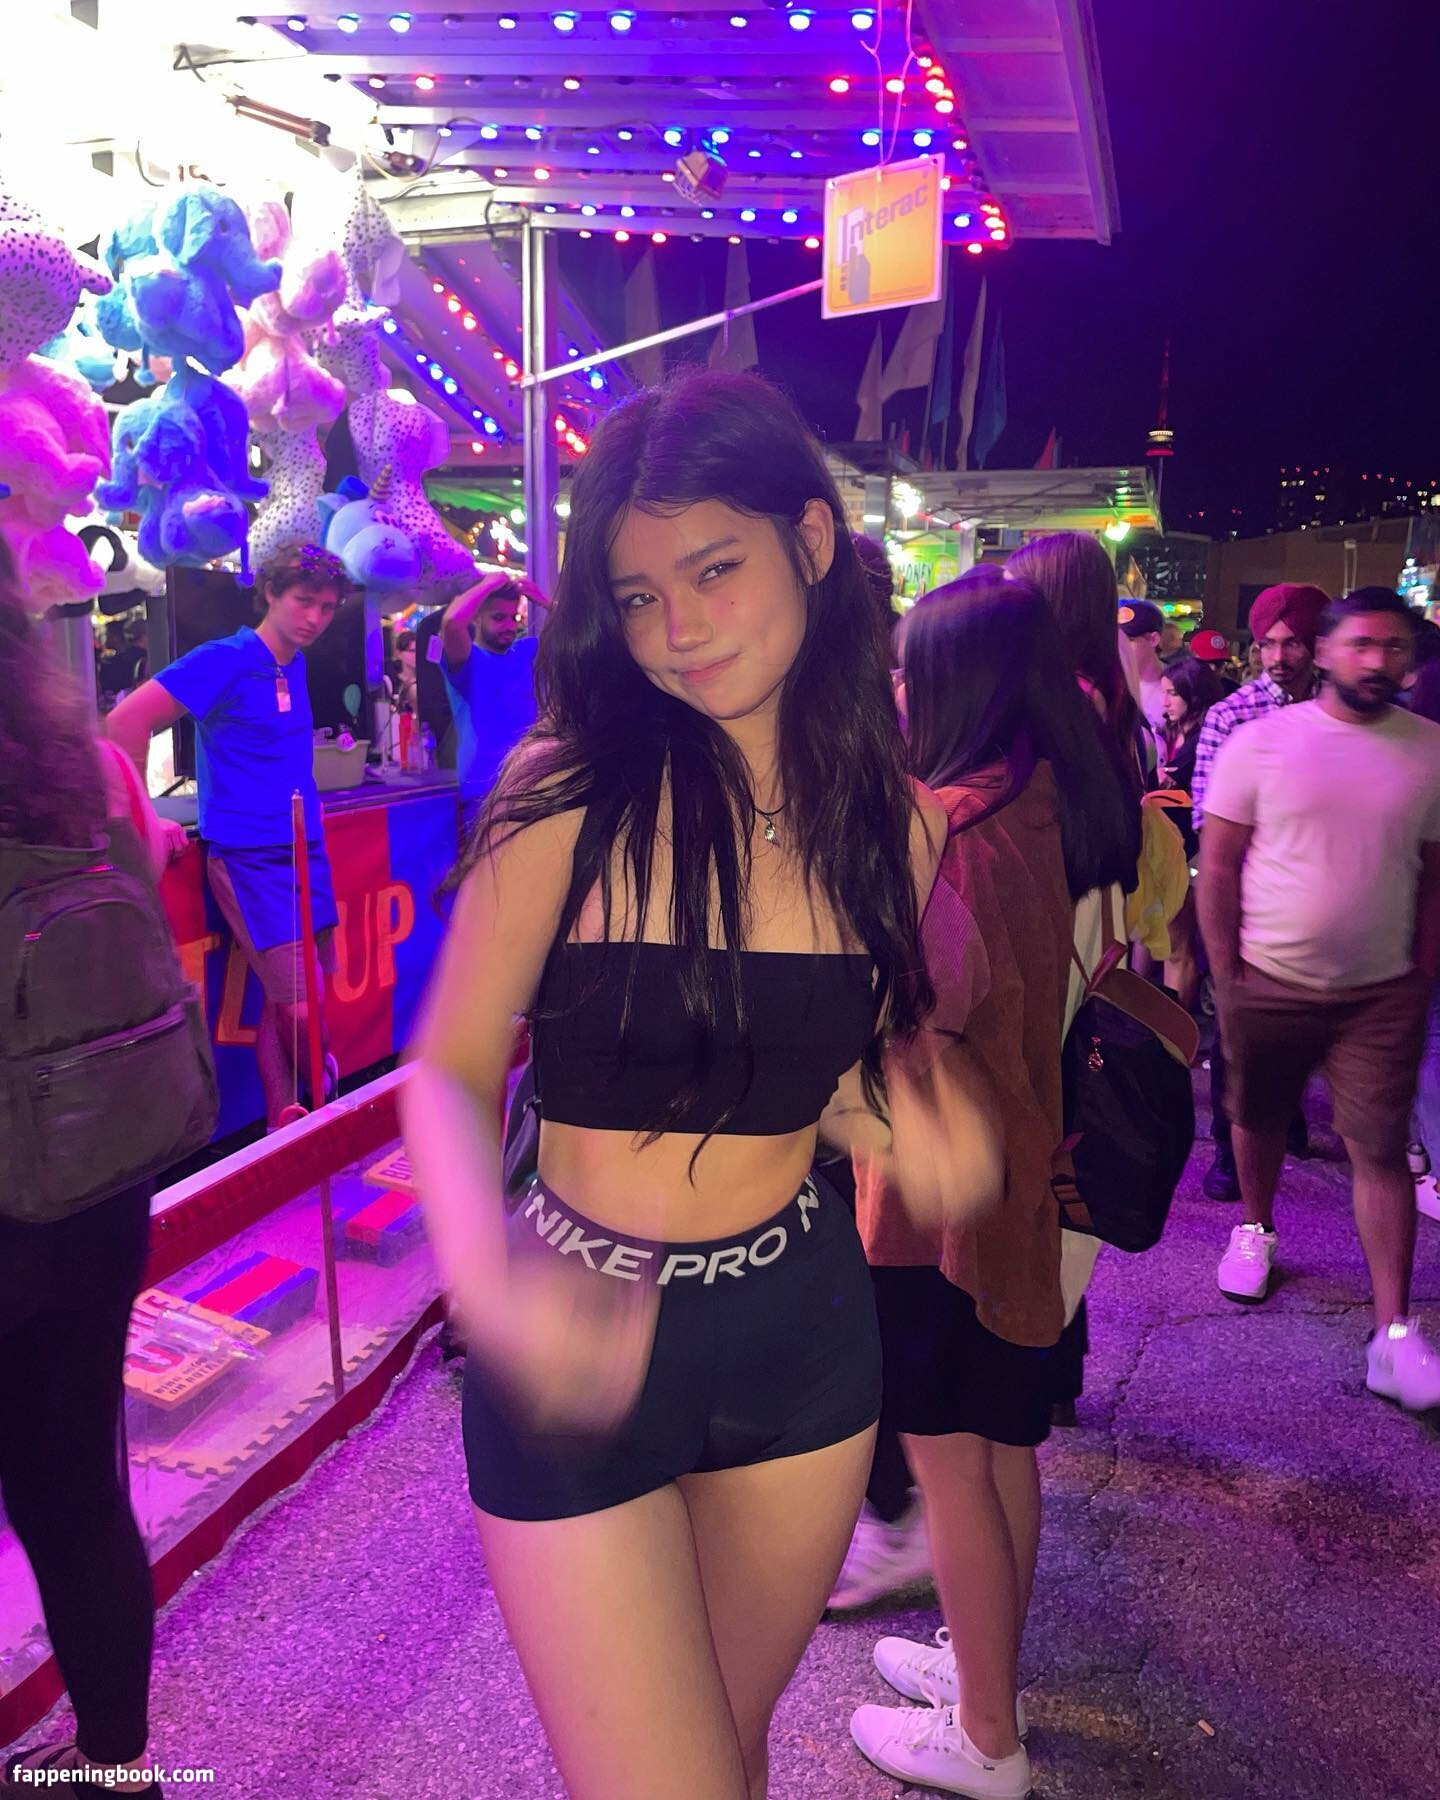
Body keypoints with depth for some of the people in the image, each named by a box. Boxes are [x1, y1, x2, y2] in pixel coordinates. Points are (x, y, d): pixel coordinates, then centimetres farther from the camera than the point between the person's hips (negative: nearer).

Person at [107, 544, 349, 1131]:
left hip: (306, 851, 8)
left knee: (282, 1005, 11)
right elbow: (125, 722, -16)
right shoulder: (227, 659, -10)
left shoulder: (296, 667, 12)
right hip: (251, 857, -7)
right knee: (302, 1009, -11)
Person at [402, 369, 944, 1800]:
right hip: (579, 1351, -3)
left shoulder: (891, 820, -3)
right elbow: (450, 1070, -12)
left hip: (804, 1324, 4)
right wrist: (489, 1274, -31)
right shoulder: (571, 793, -15)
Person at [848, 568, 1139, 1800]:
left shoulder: (951, 819, -22)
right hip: (1019, 1168, 9)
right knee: (1001, 1442, 22)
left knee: (948, 1454, 8)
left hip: (941, 1181, -9)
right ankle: (987, 1665, 41)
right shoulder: (1054, 804, 4)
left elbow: (932, 1007, -27)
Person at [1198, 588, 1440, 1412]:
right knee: (1259, 1118, 17)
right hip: (1269, 982, 0)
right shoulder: (1262, 741, -6)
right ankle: (1256, 1231, 44)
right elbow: (1218, 865, -3)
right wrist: (1225, 974, -5)